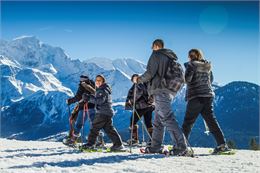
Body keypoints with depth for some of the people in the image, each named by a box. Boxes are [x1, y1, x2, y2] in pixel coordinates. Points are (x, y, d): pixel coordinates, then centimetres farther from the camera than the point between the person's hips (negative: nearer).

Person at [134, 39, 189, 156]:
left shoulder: (156, 55, -2)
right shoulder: (171, 57, 22)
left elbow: (150, 73, -12)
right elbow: (180, 75, 20)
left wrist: (138, 79, 5)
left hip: (160, 90, -9)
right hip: (170, 91, 9)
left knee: (167, 118, -15)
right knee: (158, 120, 15)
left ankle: (181, 148, -23)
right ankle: (155, 147, 18)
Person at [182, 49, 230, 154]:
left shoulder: (191, 64, -6)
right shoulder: (208, 66, 13)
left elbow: (187, 79, -14)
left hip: (195, 97, -5)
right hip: (208, 95, 5)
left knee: (188, 122, 1)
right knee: (211, 120, 4)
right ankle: (222, 144, -4)